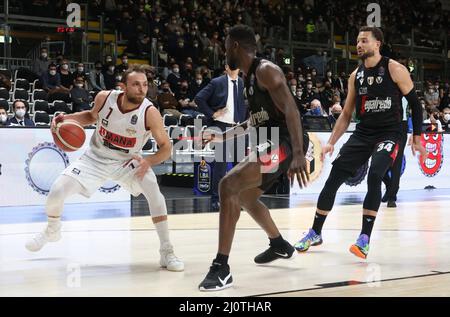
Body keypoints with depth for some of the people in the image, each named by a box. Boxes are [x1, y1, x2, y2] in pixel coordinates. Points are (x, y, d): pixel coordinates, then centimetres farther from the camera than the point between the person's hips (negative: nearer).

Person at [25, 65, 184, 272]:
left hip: (127, 162, -2)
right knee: (57, 191, -10)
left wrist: (148, 161, -36)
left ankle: (167, 252, -18)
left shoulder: (150, 113, -26)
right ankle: (52, 231, 25)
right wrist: (67, 118, -12)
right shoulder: (104, 98, -19)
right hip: (96, 158, 2)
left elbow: (166, 148, -17)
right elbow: (92, 116, 5)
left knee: (154, 192, -29)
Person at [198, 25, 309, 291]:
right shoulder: (250, 77, 17)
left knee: (229, 186, -24)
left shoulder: (266, 70, -14)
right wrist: (223, 136, 31)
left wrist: (298, 153, -35)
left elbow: (291, 110, -25)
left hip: (284, 143, -11)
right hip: (271, 142, 11)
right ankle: (280, 246, 50)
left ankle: (222, 268, -26)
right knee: (245, 196, 28)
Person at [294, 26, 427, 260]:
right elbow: (346, 114, 13)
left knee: (374, 176, -26)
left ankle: (365, 238, -19)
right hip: (362, 133, 5)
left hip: (388, 133, -5)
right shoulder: (356, 76, 7)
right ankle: (315, 233, 11)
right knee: (334, 177, -2)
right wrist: (331, 142, 5)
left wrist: (417, 138, -6)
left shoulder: (394, 69, -8)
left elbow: (414, 103, -3)